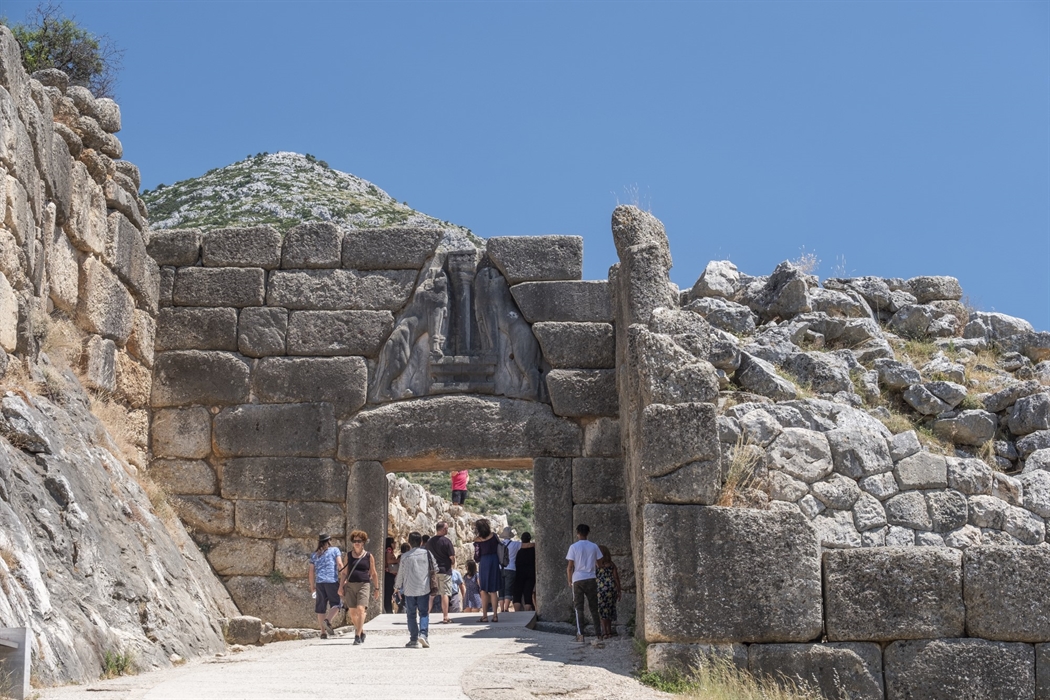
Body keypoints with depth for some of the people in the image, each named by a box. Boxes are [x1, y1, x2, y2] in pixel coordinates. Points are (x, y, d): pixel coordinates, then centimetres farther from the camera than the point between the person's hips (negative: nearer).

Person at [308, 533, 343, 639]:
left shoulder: (314, 554, 17)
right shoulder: (335, 550, 7)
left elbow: (311, 572, 13)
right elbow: (339, 564, -6)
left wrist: (312, 587, 17)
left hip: (319, 582, 4)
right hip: (332, 581, -4)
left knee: (321, 607, 7)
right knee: (336, 603, 4)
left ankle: (323, 632, 5)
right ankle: (328, 621, -22)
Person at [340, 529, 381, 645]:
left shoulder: (369, 556, 5)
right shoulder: (348, 555, 11)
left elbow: (373, 574, 9)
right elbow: (344, 572, 14)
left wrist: (376, 589, 9)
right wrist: (341, 586, 5)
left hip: (364, 585, -3)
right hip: (350, 585, 3)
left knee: (360, 609, -17)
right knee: (352, 612, 4)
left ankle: (358, 636, -17)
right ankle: (361, 631, 26)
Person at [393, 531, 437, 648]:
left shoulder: (405, 556, -3)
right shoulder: (427, 554, 0)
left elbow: (400, 573, 4)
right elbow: (435, 568, 6)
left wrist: (397, 586, 20)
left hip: (409, 590, -1)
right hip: (424, 589, 1)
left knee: (411, 614, 8)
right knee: (424, 613, 7)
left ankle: (414, 639, 5)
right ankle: (423, 634, -13)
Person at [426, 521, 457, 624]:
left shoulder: (430, 541, 7)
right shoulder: (446, 541, -11)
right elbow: (452, 557, -12)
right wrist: (453, 564, 9)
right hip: (445, 570, -5)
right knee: (445, 594, -3)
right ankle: (445, 617, -5)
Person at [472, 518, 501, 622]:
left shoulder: (477, 540, -8)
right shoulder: (493, 536, -1)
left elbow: (477, 556, -5)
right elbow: (500, 546, 8)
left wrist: (478, 560, 16)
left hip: (484, 563, -3)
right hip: (494, 562, 3)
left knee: (484, 591, 7)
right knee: (493, 591, 8)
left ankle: (485, 616, 5)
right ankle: (495, 615, 5)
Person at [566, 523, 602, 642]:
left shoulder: (574, 547, -5)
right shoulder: (594, 546, 2)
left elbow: (569, 567, -6)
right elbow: (599, 564, 5)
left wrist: (569, 581, 4)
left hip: (578, 580, -2)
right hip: (591, 579, 2)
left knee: (579, 608, 1)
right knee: (594, 607, 11)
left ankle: (580, 634, -6)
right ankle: (598, 632, 11)